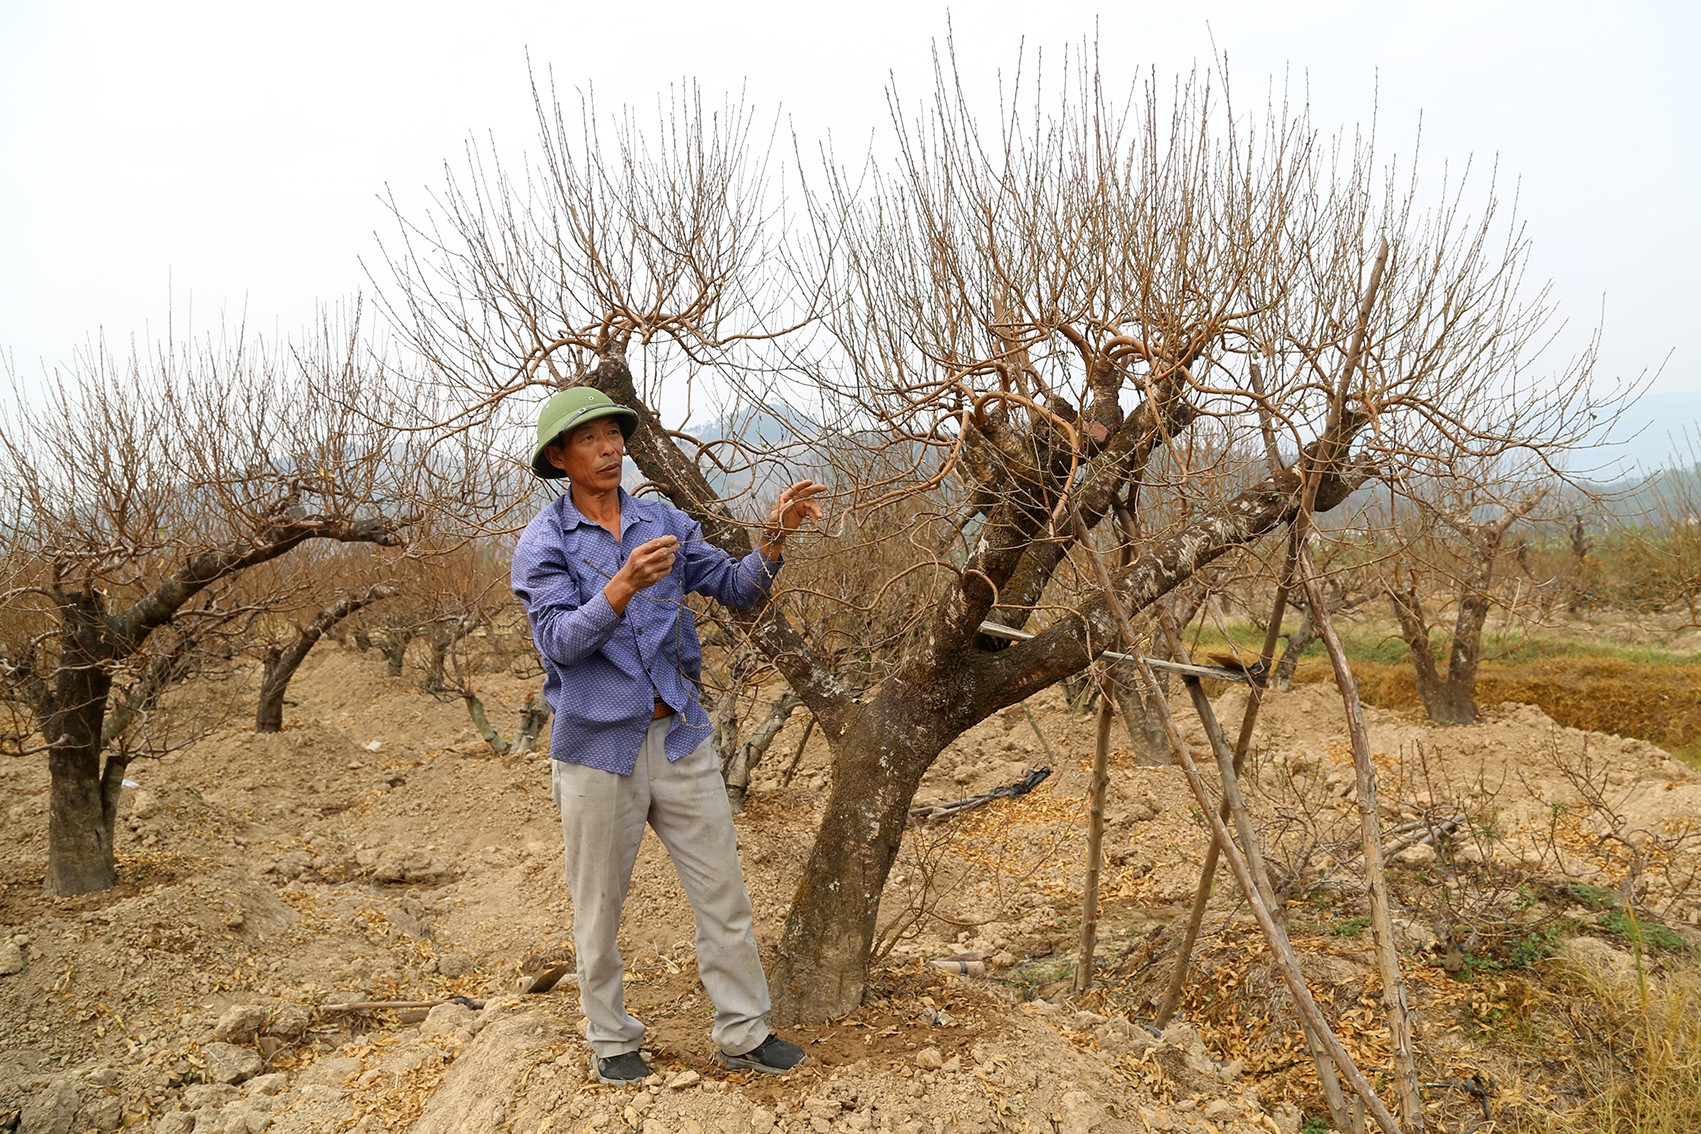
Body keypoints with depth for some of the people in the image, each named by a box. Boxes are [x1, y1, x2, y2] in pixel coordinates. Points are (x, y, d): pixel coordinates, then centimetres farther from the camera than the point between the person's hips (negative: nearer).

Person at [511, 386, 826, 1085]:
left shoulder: (664, 523, 5)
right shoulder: (543, 542, -6)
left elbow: (736, 591, 2)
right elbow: (559, 641, -18)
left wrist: (774, 537, -15)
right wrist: (624, 586, -33)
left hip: (680, 737, 3)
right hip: (598, 746, -3)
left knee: (723, 893, 8)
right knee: (599, 908, 11)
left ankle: (744, 1035, 21)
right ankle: (610, 1039, 31)